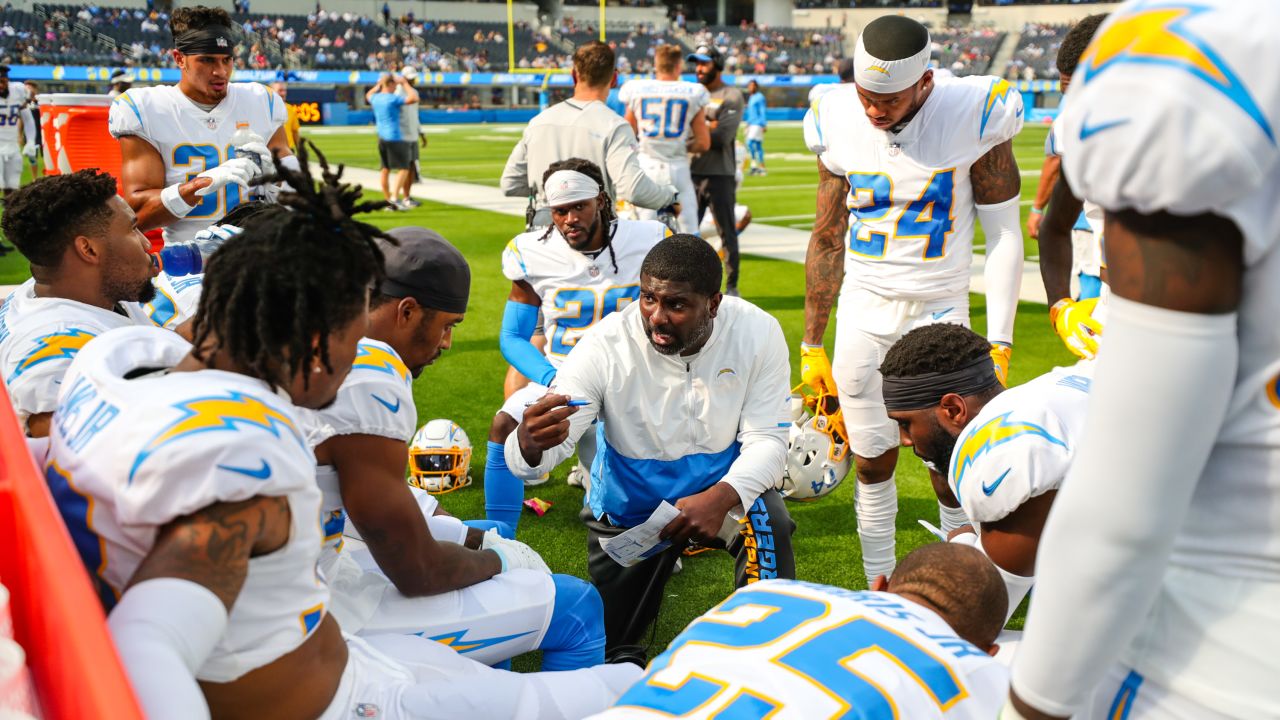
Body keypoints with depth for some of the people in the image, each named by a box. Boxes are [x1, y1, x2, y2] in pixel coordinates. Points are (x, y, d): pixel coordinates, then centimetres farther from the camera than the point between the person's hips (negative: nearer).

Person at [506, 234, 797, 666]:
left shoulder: (757, 333, -21)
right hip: (629, 504, 1)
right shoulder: (606, 345, -25)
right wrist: (530, 443, -54)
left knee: (767, 522, -33)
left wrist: (721, 497, -38)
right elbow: (551, 445, -28)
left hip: (721, 486, 0)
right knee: (614, 643, 9)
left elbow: (767, 439, -18)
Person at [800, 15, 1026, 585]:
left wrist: (999, 345, -9)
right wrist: (811, 344, 9)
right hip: (863, 312, 2)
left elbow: (1004, 237, -5)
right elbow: (827, 239, 7)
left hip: (939, 310, -2)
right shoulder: (839, 125, -3)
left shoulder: (973, 116, -12)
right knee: (872, 463, 9)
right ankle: (879, 589, 25)